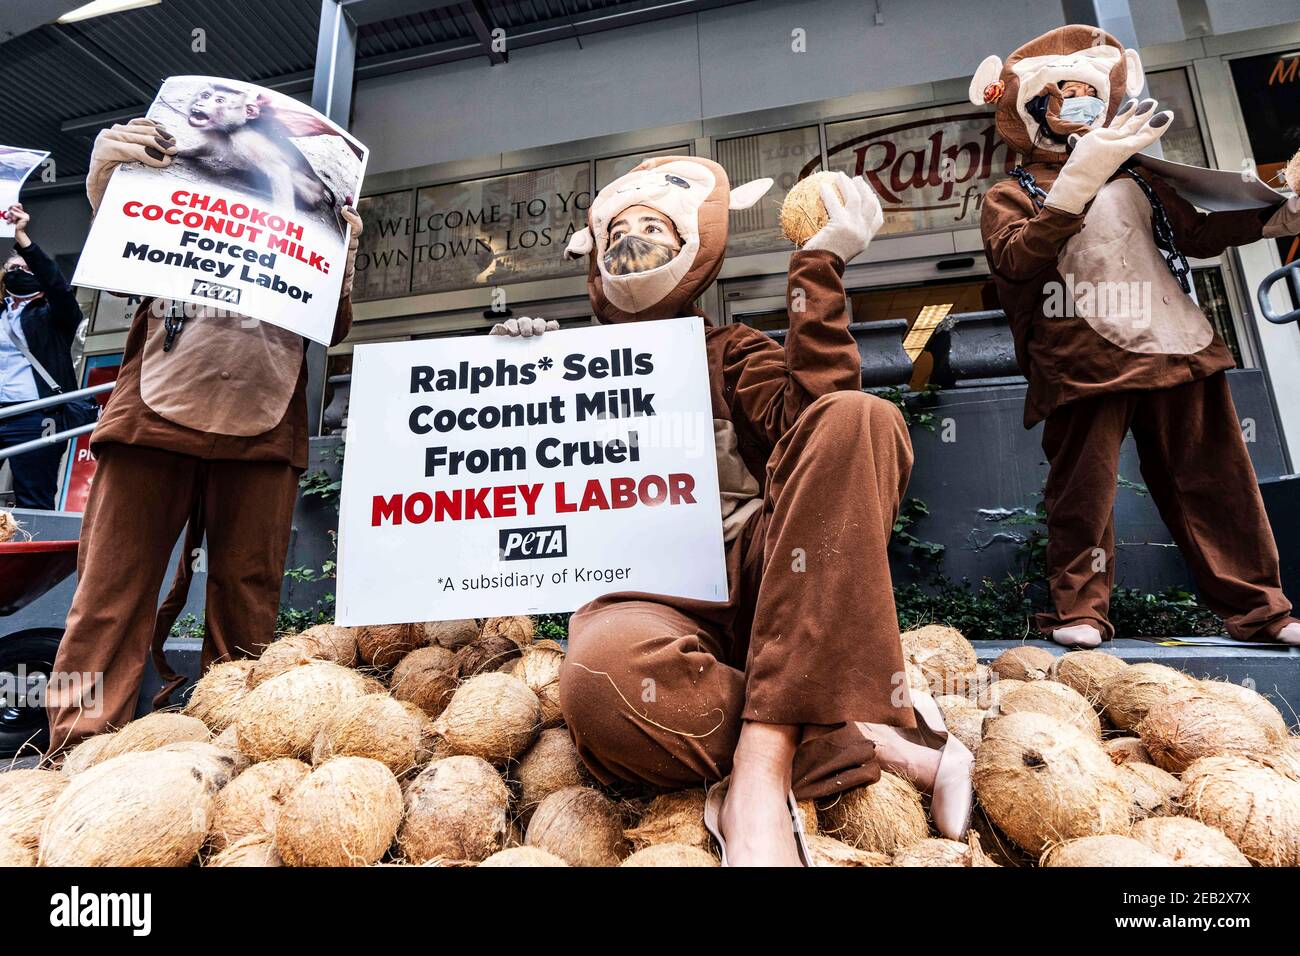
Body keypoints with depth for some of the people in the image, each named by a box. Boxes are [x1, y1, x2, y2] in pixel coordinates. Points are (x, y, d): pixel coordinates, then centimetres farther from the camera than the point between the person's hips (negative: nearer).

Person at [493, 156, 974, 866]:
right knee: (603, 672, -37)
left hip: (754, 573, 2)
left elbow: (809, 418, -1)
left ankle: (762, 765, -30)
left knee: (856, 419, -24)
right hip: (647, 596, -1)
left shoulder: (727, 354, 21)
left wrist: (818, 271, 0)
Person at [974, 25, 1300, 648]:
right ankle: (1079, 609, 9)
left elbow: (1198, 233, 30)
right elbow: (1016, 259, -16)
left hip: (1176, 349, 6)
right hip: (1083, 360, -5)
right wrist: (1078, 182, -24)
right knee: (1083, 491, -3)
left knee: (1215, 481, 9)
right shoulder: (1012, 195, 5)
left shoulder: (1137, 179, 23)